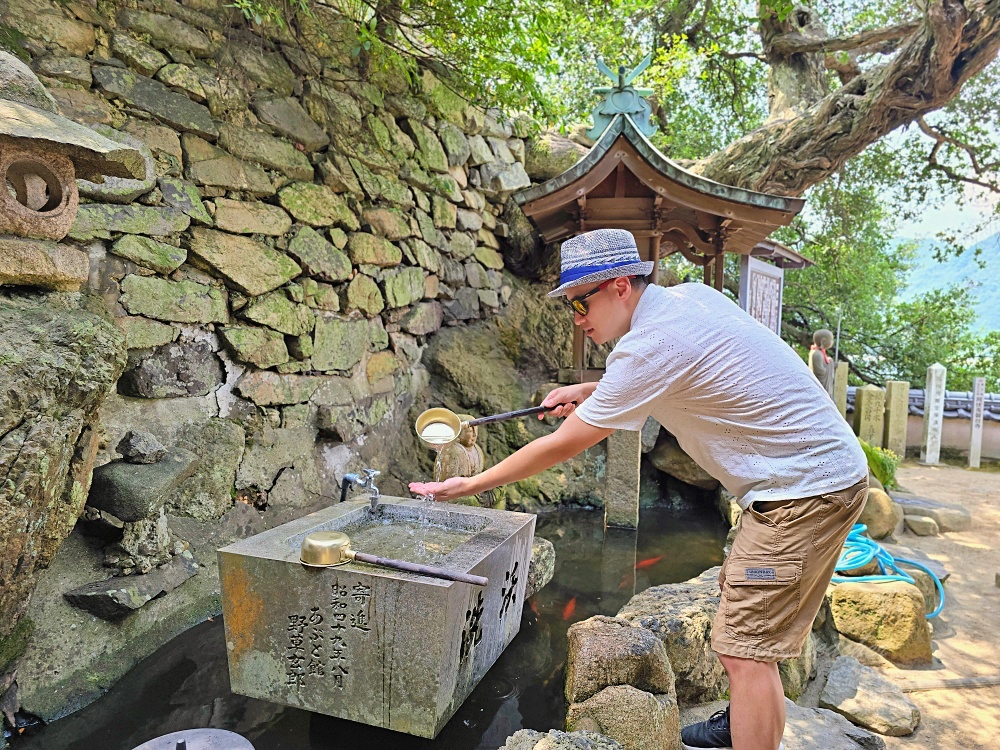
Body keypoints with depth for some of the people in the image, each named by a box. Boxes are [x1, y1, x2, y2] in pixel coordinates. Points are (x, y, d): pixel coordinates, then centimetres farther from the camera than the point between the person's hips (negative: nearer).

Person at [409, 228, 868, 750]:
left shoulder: (650, 345, -25)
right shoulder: (689, 295, 2)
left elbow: (561, 446, -19)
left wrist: (469, 485, -8)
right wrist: (592, 392, 6)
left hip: (808, 487, -10)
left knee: (744, 648, -8)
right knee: (741, 616, 21)